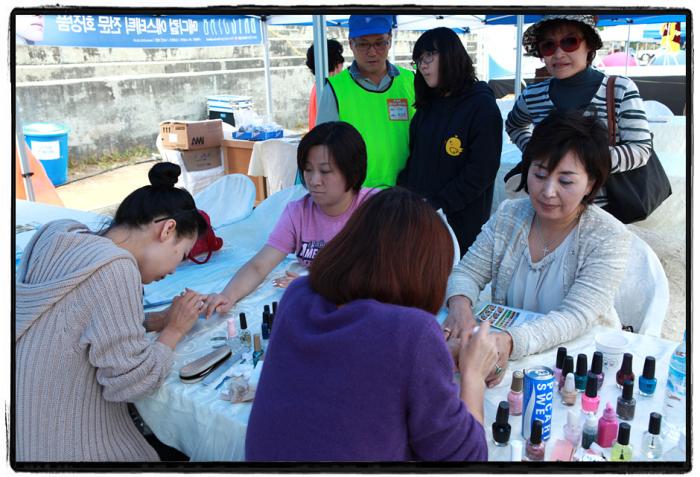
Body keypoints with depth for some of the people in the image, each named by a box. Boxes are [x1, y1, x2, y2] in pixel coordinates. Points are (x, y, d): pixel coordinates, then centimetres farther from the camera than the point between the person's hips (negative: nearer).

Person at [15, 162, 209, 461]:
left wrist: (157, 321, 5)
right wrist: (174, 330, -7)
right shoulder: (115, 267, -24)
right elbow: (130, 380, -22)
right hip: (66, 448, -8)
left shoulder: (64, 242, 1)